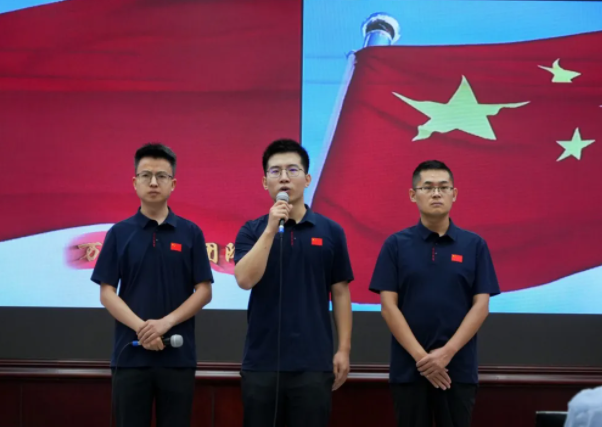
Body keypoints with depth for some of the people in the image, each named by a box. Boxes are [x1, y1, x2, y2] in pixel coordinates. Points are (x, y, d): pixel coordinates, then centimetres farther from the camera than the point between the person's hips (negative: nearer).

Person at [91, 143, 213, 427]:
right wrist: (140, 327, -15)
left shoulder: (190, 233, 4)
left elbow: (204, 291, 0)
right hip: (130, 354, 0)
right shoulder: (119, 233, 4)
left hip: (178, 356, 0)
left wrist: (166, 322, -14)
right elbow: (107, 293, 0)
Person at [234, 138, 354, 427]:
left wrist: (343, 349, 0)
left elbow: (340, 293, 6)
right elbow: (245, 280, -14)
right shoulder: (252, 230, 3)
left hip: (313, 361, 0)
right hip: (261, 360, 0)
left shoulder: (330, 231, 4)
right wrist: (271, 229, -17)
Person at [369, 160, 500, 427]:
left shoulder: (474, 245, 4)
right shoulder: (396, 245, 1)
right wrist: (420, 355, -13)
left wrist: (447, 352, -13)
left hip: (459, 368, 1)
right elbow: (388, 306, -4)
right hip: (408, 368, -1)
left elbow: (481, 305, -2)